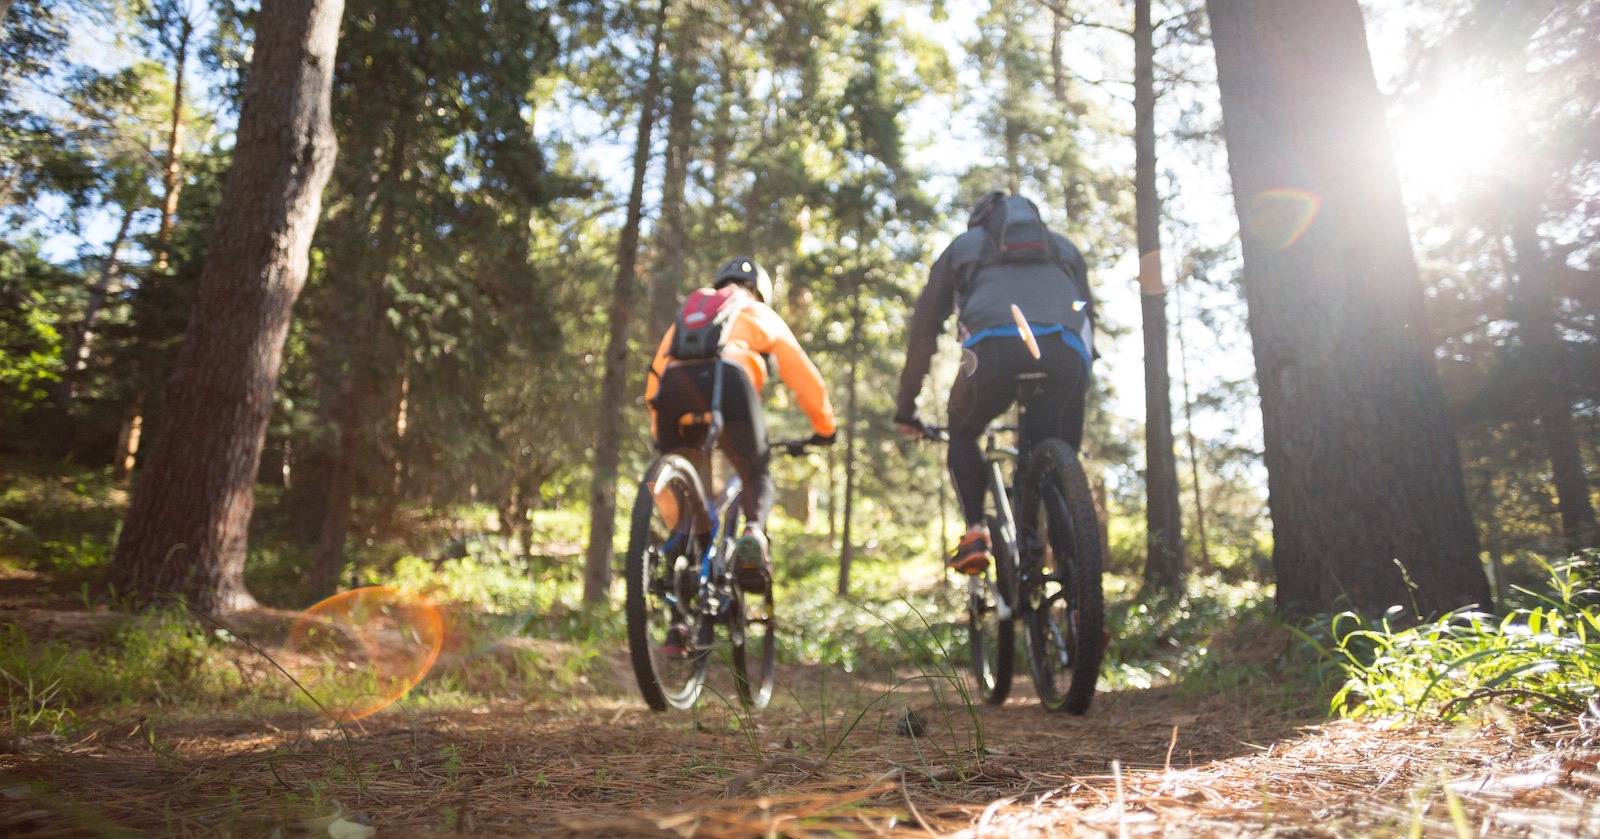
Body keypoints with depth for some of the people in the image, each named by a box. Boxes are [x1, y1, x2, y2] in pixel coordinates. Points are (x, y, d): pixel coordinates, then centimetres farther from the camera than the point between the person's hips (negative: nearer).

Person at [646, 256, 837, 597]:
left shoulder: (687, 314, 40)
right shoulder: (761, 315, 33)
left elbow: (655, 374, 36)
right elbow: (804, 376, 30)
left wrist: (659, 433, 42)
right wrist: (824, 427, 41)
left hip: (674, 384, 3)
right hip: (729, 378, -2)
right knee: (757, 476, 10)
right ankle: (753, 533, -19)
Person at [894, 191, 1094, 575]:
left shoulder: (963, 246, 33)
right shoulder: (1064, 247, 39)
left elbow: (923, 331, 32)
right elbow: (1088, 320, 39)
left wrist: (906, 409, 38)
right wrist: (1083, 385, 47)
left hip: (993, 345, -1)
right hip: (1067, 351, 2)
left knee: (962, 431, 24)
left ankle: (975, 532, 8)